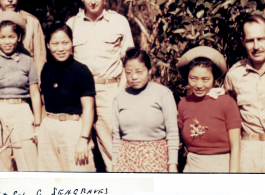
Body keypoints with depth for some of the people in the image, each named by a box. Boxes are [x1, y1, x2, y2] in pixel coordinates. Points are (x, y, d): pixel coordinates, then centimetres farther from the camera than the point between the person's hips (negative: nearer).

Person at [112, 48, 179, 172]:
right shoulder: (120, 98, 5)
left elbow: (172, 133, -3)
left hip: (155, 157, -2)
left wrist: (173, 164, -5)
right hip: (127, 158, 2)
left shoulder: (163, 94, -4)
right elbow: (116, 136, 10)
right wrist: (114, 165, 10)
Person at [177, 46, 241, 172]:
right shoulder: (183, 104, 0)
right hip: (192, 167, 3)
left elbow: (235, 146, -10)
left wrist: (233, 172, -14)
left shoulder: (227, 103, -11)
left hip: (222, 166, -3)